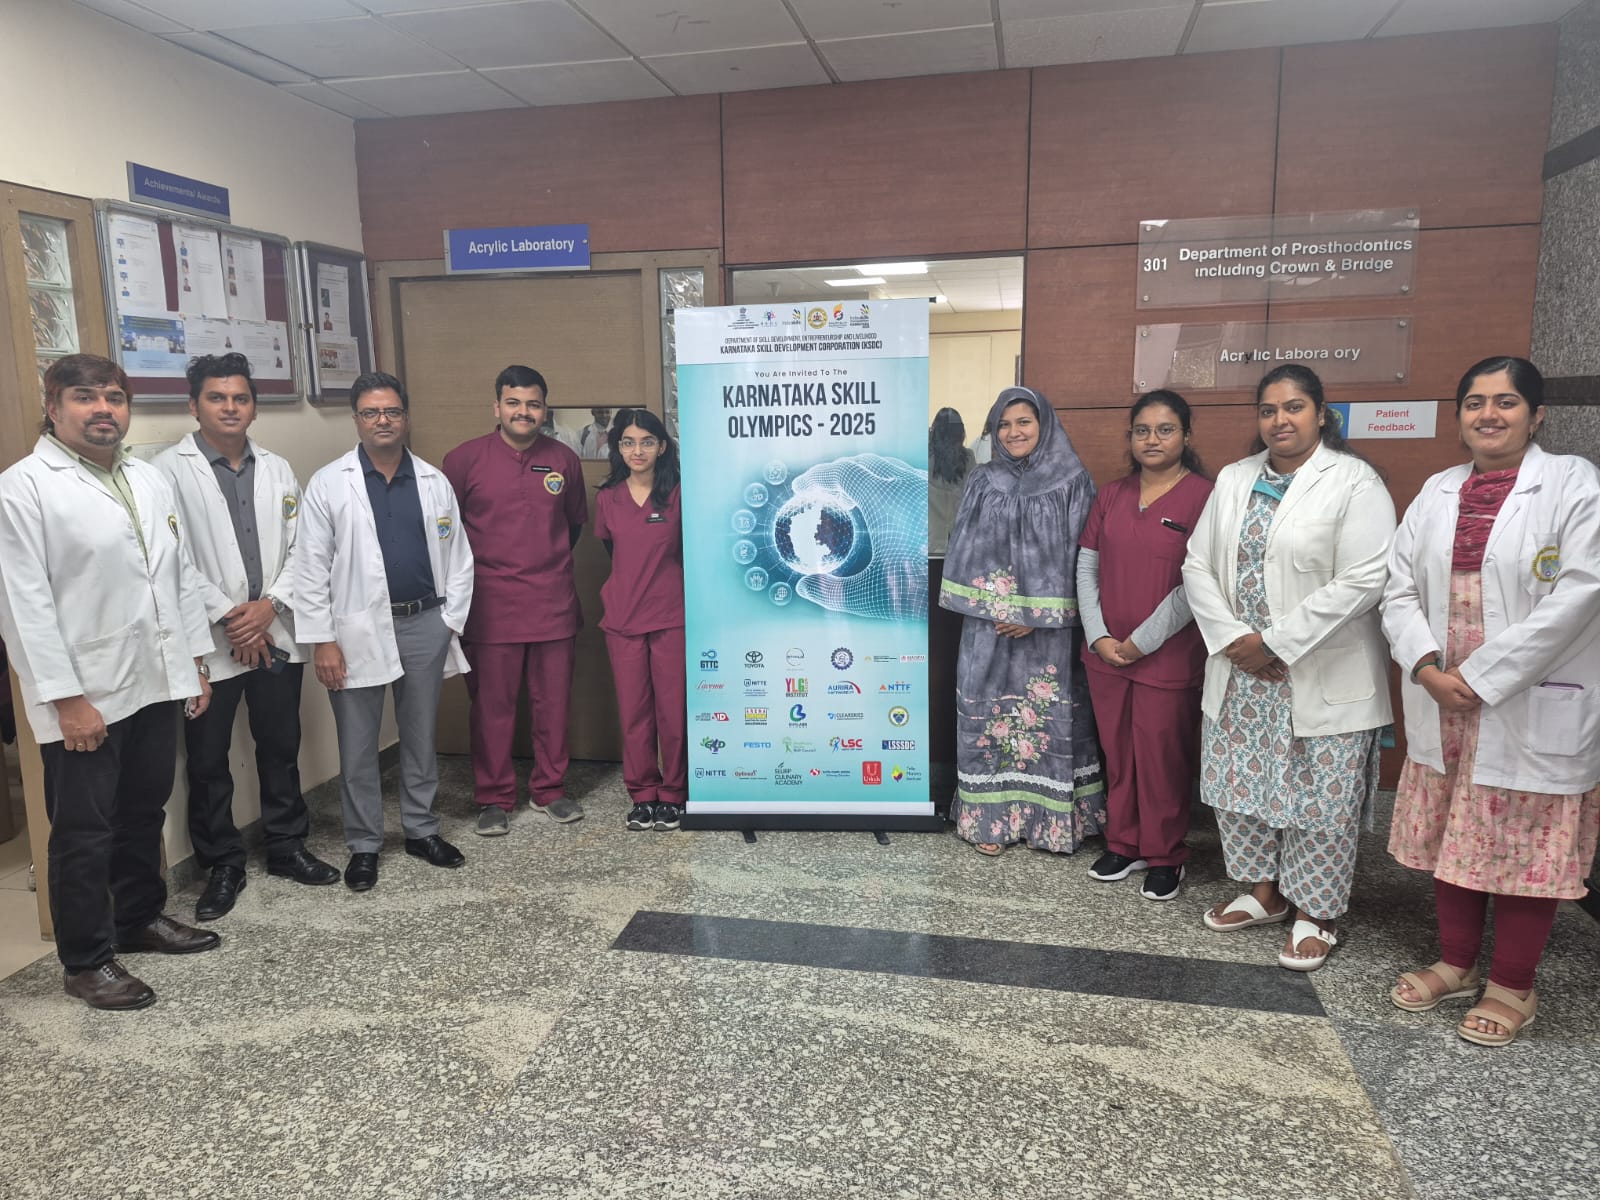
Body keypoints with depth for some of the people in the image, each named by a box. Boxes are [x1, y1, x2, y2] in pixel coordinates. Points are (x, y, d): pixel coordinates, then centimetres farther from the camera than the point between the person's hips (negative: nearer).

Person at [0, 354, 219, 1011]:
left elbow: (182, 575, 15)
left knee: (144, 812, 18)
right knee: (84, 832, 5)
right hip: (84, 696, -6)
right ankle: (86, 961, 19)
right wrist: (65, 698, -17)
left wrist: (196, 662, 12)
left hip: (156, 684, 6)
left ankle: (140, 918, 36)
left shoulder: (151, 481, 11)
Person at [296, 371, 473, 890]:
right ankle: (363, 845, 20)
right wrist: (322, 641, -8)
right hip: (358, 629, -2)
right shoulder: (328, 484, -2)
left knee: (421, 736, 13)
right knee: (358, 746, 6)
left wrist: (452, 623, 2)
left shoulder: (434, 482, 6)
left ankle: (421, 829, 29)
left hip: (425, 624, 2)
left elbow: (457, 558, 8)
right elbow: (311, 568, -4)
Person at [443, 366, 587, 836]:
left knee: (553, 701, 9)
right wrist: (471, 568, 8)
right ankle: (494, 798, 17)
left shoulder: (564, 460, 6)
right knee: (492, 704, 4)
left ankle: (550, 789, 24)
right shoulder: (464, 459, -2)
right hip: (491, 604, -2)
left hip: (553, 602, 2)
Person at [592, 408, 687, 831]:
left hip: (670, 617, -2)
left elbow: (689, 551, 5)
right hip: (622, 618, 2)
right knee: (633, 709, 7)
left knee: (673, 708, 3)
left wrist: (660, 583, 7)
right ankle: (643, 794, 19)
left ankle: (673, 794, 17)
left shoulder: (677, 495, -3)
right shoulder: (607, 498, 5)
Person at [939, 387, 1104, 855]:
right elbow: (966, 550, 4)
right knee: (987, 710, 3)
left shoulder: (1072, 482, 1)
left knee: (1047, 714, 3)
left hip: (1048, 627, -2)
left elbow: (1077, 554, -4)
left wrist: (1036, 615, -11)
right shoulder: (983, 482, 8)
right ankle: (990, 816, 13)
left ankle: (1051, 817, 15)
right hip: (988, 623, 2)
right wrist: (994, 609, -7)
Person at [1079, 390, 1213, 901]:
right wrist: (1098, 636, -4)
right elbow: (1086, 567, 7)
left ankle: (1164, 856, 23)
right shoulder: (1111, 495, 8)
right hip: (1105, 651, 5)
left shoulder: (1202, 496, -9)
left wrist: (1142, 641, -12)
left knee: (1162, 757, 6)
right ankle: (1123, 844, 30)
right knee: (1117, 753, 13)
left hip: (1168, 657, -5)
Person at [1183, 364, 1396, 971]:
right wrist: (1231, 638, -8)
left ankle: (1314, 914, 23)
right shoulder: (1234, 480, 9)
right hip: (1240, 671, 6)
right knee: (1239, 784, 13)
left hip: (1322, 678, -5)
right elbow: (1198, 565, 6)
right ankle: (1264, 892, 33)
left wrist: (1275, 642, -17)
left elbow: (1362, 582, -17)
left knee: (1318, 800, 4)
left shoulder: (1355, 483, -9)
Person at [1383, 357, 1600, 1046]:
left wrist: (1480, 675, -17)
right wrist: (1428, 668, -10)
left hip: (1533, 708, -5)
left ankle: (1513, 986, 24)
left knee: (1524, 846, 6)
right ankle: (1456, 964, 33)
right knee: (1454, 836, 15)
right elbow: (1399, 589, 6)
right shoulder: (1438, 492, 9)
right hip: (1442, 705, 5)